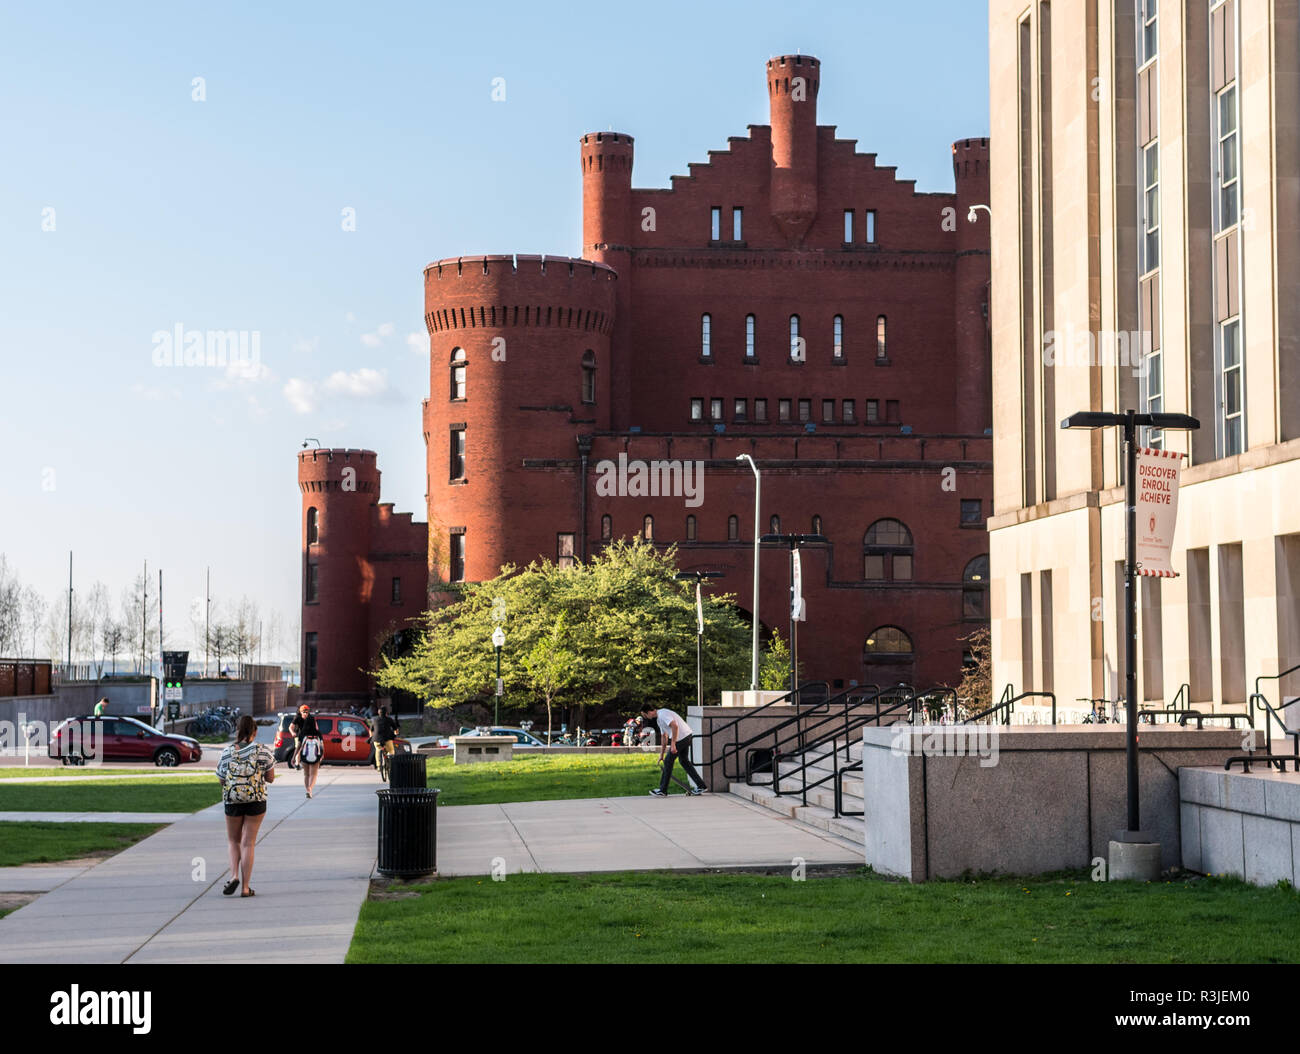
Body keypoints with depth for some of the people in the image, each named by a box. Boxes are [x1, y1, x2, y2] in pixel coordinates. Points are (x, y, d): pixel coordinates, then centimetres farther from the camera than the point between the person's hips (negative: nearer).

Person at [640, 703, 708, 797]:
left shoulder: (663, 714, -15)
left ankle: (663, 791, 5)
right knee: (684, 761, 19)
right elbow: (664, 737, 26)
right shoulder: (659, 719, 19)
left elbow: (675, 726, -27)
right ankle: (701, 786, 20)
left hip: (681, 737, -10)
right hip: (686, 736, 10)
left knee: (668, 762, -2)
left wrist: (673, 744, -26)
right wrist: (661, 755, 28)